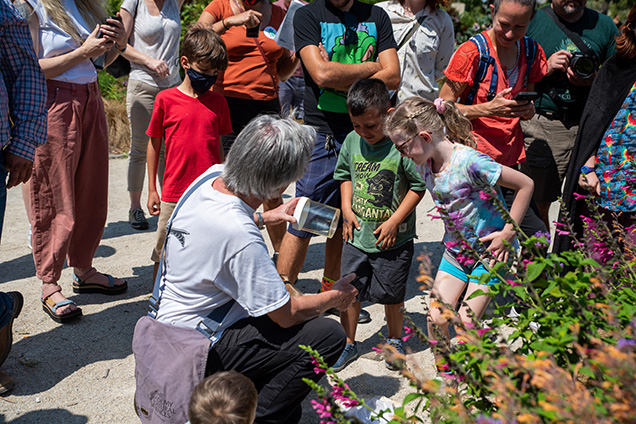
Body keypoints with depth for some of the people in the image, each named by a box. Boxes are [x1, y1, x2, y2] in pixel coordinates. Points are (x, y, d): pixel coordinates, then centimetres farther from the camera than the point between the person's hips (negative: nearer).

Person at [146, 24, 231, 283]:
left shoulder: (218, 102, 6)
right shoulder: (166, 100, -2)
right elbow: (154, 145, 5)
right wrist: (152, 190, 5)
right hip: (174, 193, -2)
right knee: (164, 255, 8)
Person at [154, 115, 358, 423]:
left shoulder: (211, 176, -7)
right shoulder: (241, 237, -33)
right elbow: (287, 315, -19)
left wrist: (265, 217, 16)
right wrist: (336, 297, -2)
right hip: (200, 353, -10)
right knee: (329, 335, -14)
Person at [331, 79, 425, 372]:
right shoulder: (352, 141, -2)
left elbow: (418, 186, -10)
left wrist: (394, 221, -13)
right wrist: (347, 210, 3)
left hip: (393, 238, -4)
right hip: (357, 235, 4)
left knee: (391, 294, 10)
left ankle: (395, 341, 35)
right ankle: (348, 344, 28)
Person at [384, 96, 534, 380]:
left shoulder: (470, 162, -27)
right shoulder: (424, 165, -4)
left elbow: (525, 185, -21)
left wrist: (507, 232, -18)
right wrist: (453, 236, 9)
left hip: (490, 250, -6)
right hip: (455, 250, 6)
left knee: (465, 322, -10)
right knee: (436, 318, -2)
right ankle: (445, 375, 20)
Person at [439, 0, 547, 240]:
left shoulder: (531, 52, 8)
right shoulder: (472, 52, -10)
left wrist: (528, 110, -5)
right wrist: (489, 109, -20)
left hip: (512, 162, 5)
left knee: (537, 237, -1)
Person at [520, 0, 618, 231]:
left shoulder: (605, 26, 11)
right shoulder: (532, 22, 3)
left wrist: (594, 78, -5)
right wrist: (545, 68, -11)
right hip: (542, 127, -2)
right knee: (538, 203, -1)